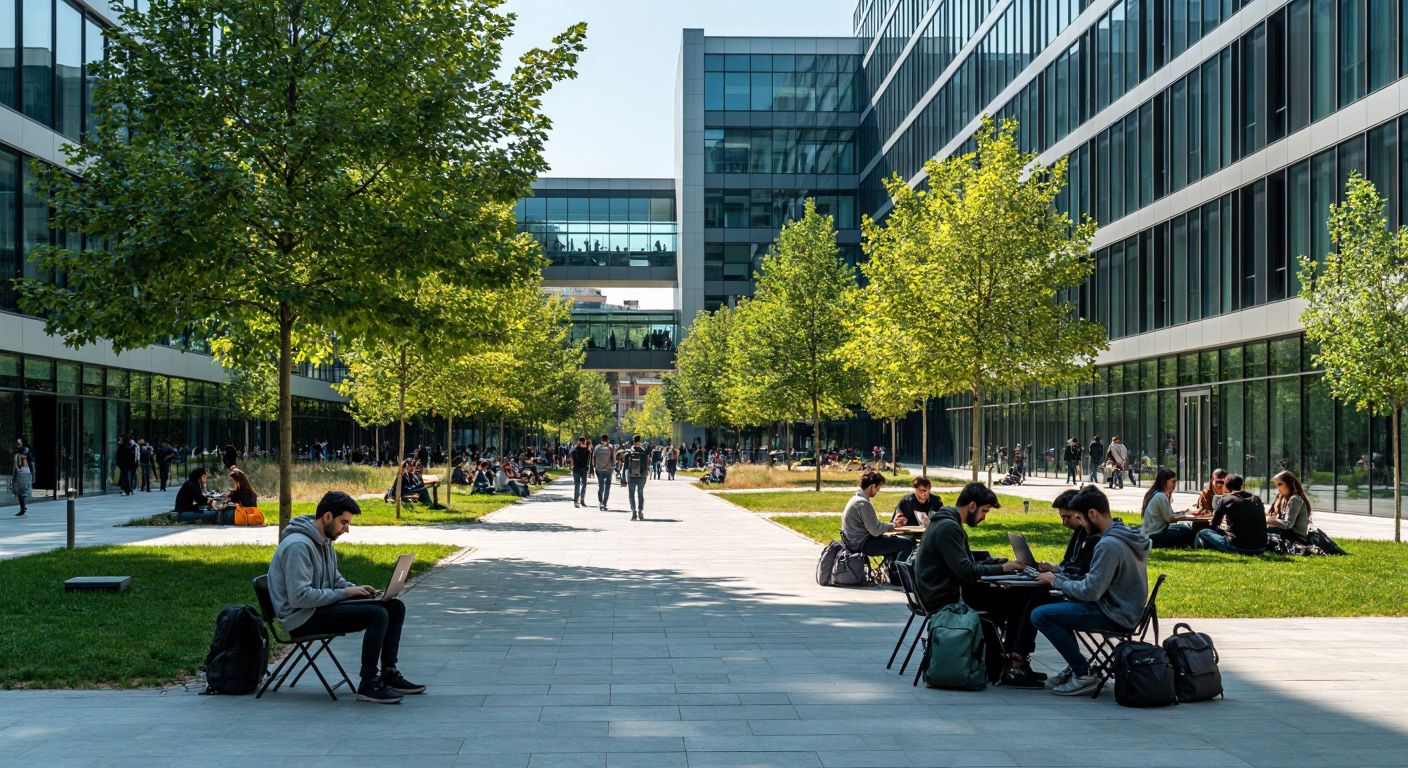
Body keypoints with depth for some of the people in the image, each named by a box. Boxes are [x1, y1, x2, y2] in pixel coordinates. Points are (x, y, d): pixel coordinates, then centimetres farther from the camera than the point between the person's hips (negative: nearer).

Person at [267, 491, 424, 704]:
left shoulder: (325, 542, 13)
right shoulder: (298, 545, -20)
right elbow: (299, 597, -26)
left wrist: (356, 589, 2)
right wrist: (344, 593, -18)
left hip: (322, 606, 10)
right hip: (303, 619, -10)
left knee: (395, 607, 3)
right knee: (377, 614, -26)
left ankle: (388, 674, 9)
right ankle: (368, 685, -19)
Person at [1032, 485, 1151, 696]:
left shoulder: (1108, 544, -23)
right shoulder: (1126, 535, 9)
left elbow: (1090, 592, -24)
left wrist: (1056, 581, -10)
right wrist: (1059, 574, 8)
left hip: (1115, 615, -11)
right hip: (1127, 609, 11)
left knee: (1040, 615, -16)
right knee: (1057, 604, 27)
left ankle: (1083, 674, -8)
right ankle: (1075, 666, 22)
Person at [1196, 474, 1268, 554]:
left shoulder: (1224, 499, 3)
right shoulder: (1257, 499, 14)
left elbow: (1214, 525, 11)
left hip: (1238, 549, -4)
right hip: (1260, 550, 4)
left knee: (1202, 533, 13)